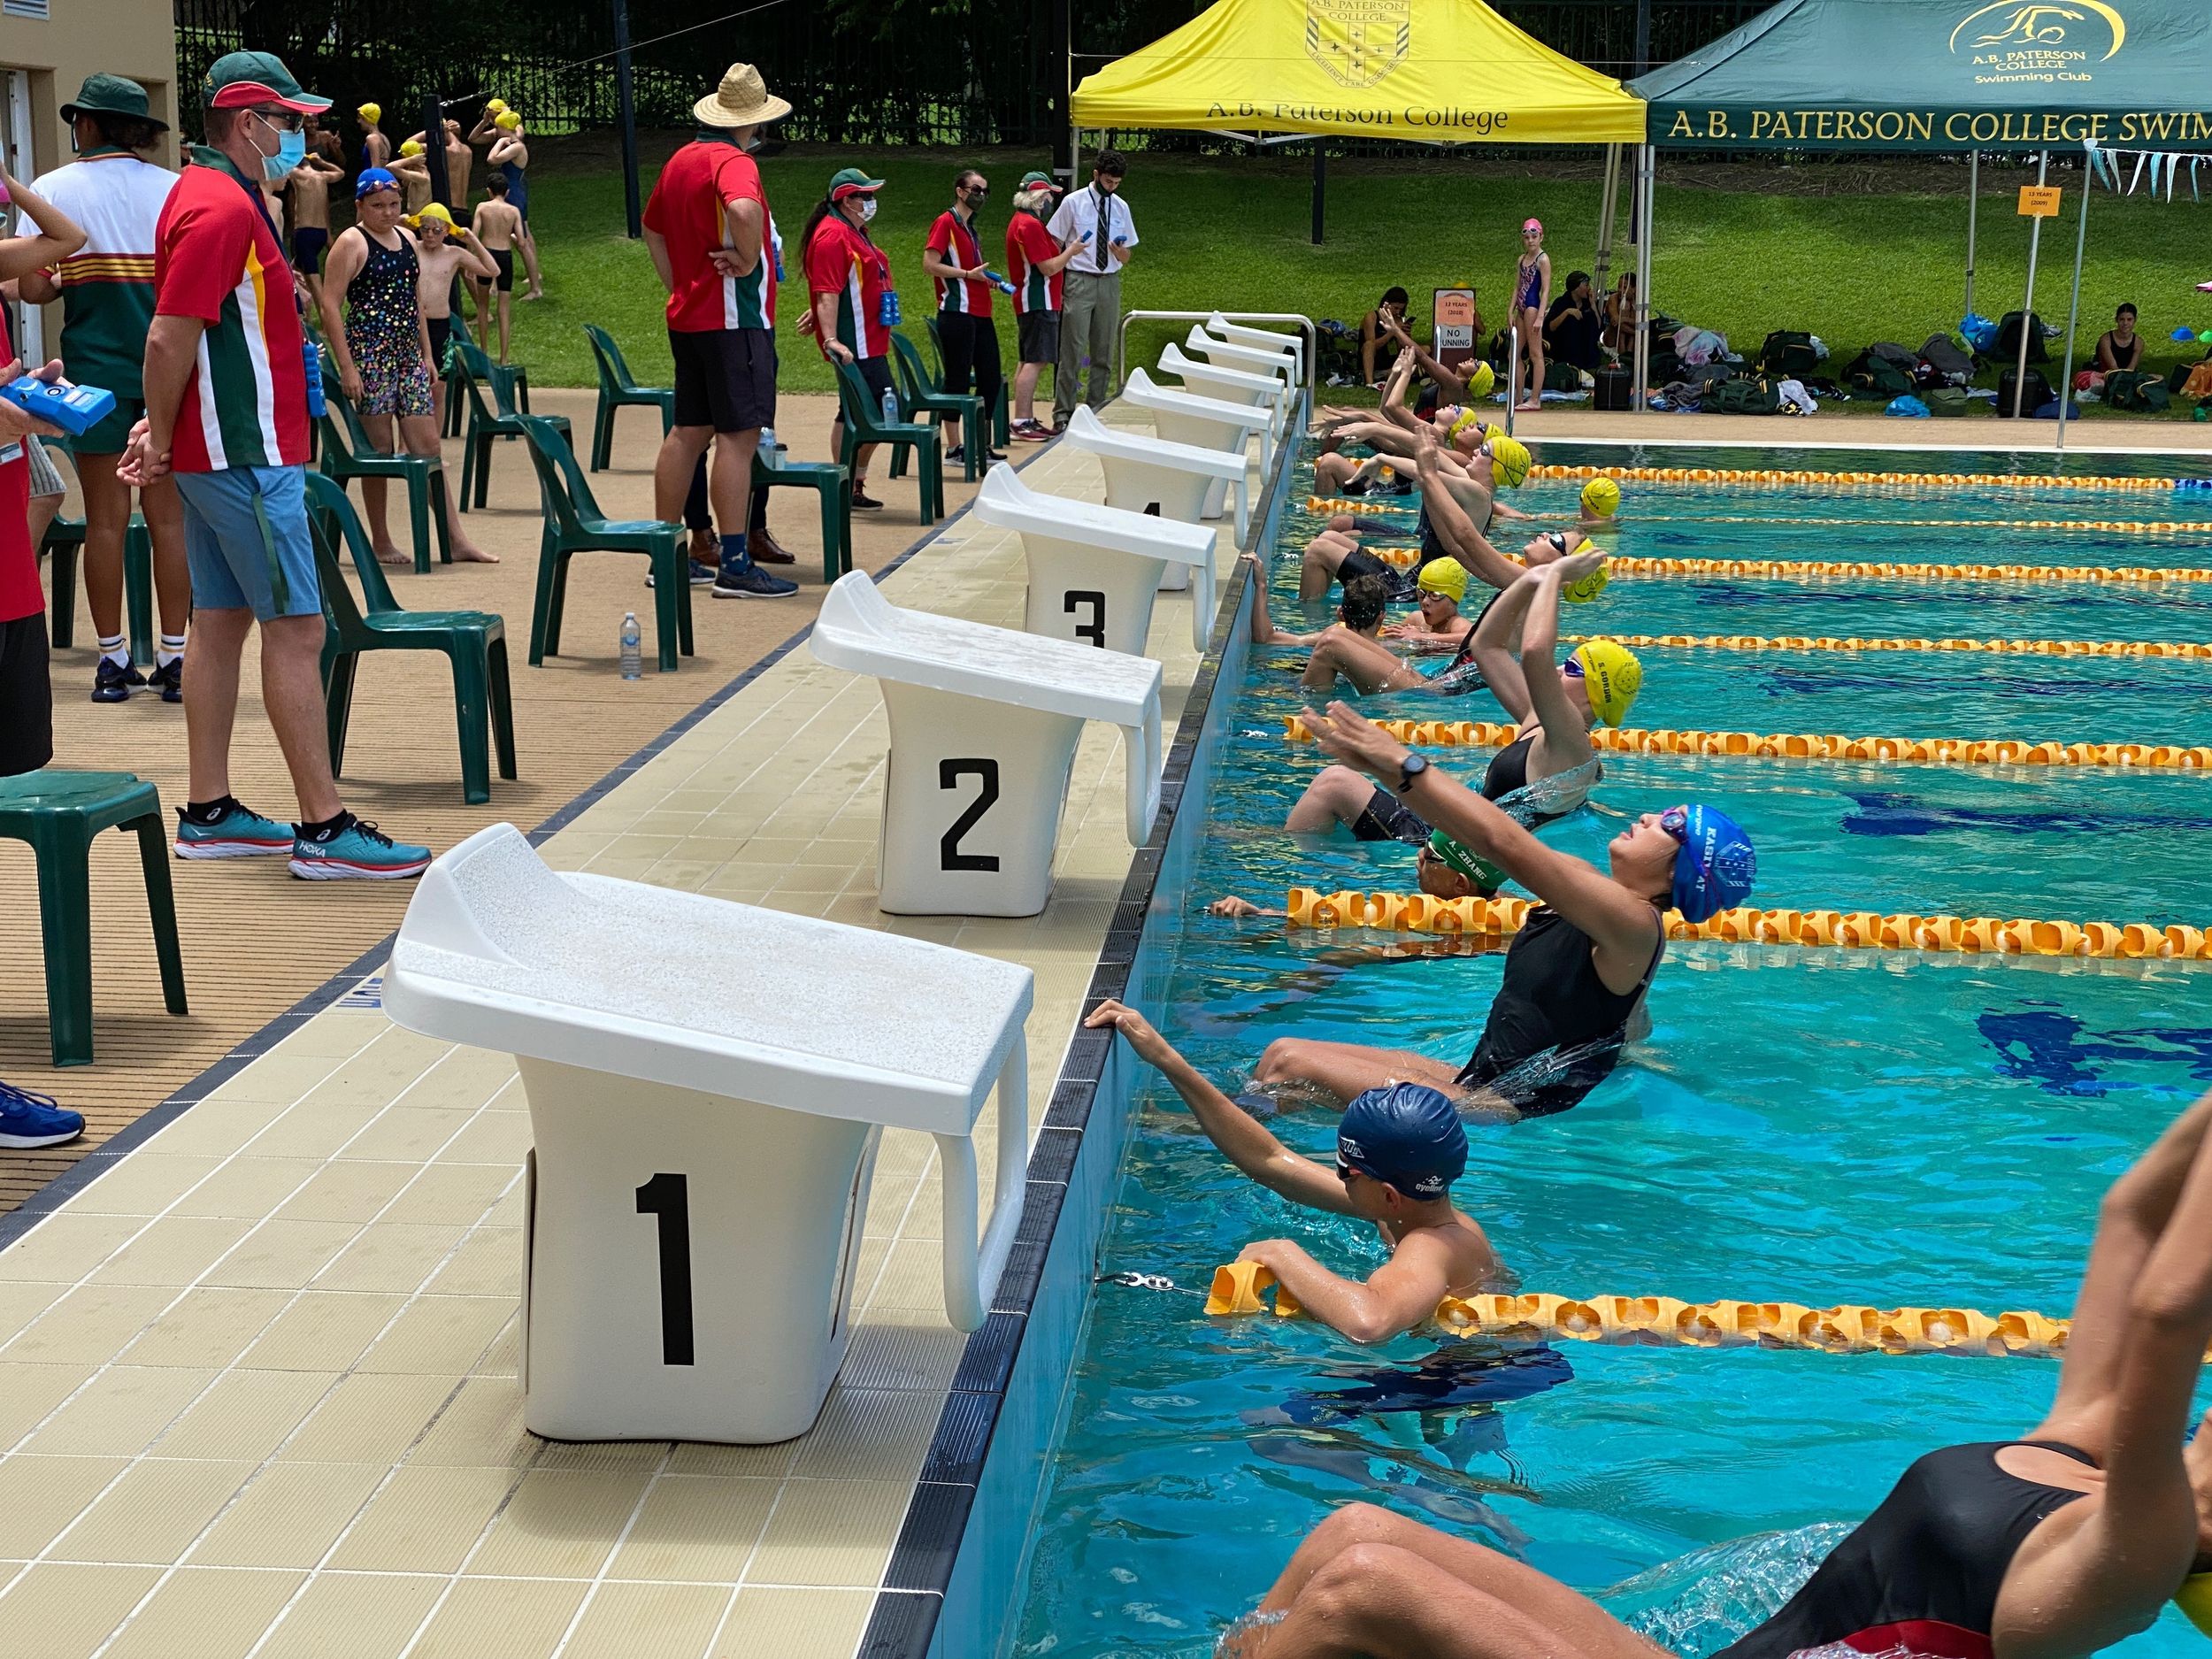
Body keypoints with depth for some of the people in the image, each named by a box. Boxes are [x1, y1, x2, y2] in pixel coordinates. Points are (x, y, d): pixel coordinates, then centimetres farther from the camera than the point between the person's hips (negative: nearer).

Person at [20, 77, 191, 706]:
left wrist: (68, 280, 13)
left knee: (105, 517, 5)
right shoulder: (175, 189, 1)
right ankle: (173, 657, 5)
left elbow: (33, 288, -8)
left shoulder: (52, 190, -2)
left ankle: (113, 660, 9)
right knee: (168, 514, 4)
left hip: (95, 366, -1)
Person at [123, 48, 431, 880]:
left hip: (221, 450, 10)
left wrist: (163, 433, 13)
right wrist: (161, 444, -10)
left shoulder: (209, 195, 16)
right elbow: (169, 340, -20)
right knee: (296, 629, -8)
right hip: (248, 457, -10)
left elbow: (179, 341, 19)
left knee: (220, 622, 12)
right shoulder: (223, 209, -17)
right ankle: (324, 829, -6)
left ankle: (208, 812, 18)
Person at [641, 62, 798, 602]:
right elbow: (743, 210, -36)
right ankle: (735, 565, -10)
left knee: (689, 431, 13)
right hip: (734, 318, -9)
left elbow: (652, 228, 26)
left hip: (688, 314, 9)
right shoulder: (733, 162, -14)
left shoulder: (681, 160, 14)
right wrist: (748, 261, -20)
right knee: (738, 436, -8)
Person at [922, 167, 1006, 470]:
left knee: (990, 379, 9)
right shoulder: (946, 222, -6)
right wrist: (969, 274, -16)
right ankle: (954, 448, 1)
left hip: (980, 314, 9)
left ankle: (983, 446, 16)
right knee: (958, 380, -5)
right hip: (957, 313, -9)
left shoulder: (969, 226, 20)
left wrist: (986, 277, 11)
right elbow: (930, 264, -16)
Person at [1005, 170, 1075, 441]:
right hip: (1039, 303, -11)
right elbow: (1049, 267, -19)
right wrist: (1071, 251, -7)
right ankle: (1021, 423, -15)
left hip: (1029, 302, 11)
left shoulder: (1020, 221, 16)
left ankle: (1027, 419, 17)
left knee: (1030, 362, 13)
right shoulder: (1031, 225, -17)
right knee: (1035, 361, -12)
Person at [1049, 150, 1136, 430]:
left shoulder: (1121, 207, 9)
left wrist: (1120, 251, -10)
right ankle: (1062, 414, -4)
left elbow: (1126, 258, 13)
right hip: (1080, 281, -4)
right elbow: (1055, 244, 2)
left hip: (1110, 283, 4)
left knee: (1104, 354, 8)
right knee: (1073, 352, -7)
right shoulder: (1073, 203, -2)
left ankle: (1096, 411, 15)